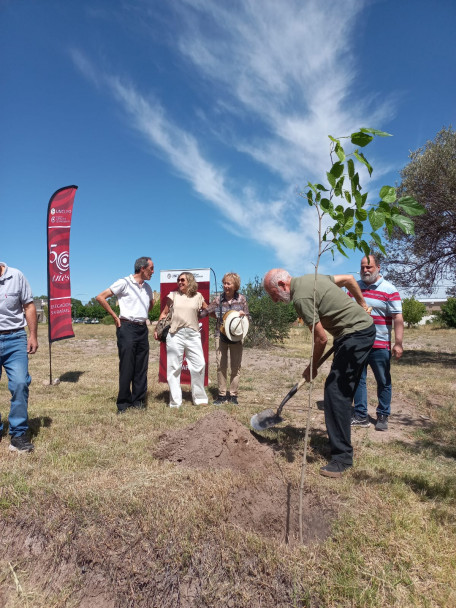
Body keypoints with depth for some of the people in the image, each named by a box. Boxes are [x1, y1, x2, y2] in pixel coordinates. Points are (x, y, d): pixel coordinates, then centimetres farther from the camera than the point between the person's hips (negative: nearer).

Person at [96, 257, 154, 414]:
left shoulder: (147, 287, 14)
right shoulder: (124, 283, -6)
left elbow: (151, 302, 34)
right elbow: (100, 297, -8)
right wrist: (115, 317, -7)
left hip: (142, 329, 6)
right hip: (127, 328, -6)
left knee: (141, 367, 7)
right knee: (126, 367, -2)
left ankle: (138, 401, 18)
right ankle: (123, 403, 10)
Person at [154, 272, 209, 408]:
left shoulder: (198, 296, 9)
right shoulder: (173, 295, 10)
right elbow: (164, 313, 13)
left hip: (193, 334, 0)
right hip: (175, 334, 0)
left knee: (199, 365, -1)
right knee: (174, 367, 3)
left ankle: (199, 398, 16)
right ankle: (175, 401, 14)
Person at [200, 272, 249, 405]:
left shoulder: (241, 299, 0)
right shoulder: (218, 299, 1)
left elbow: (247, 318, 5)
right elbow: (206, 311, 5)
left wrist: (242, 314, -15)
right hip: (221, 335, 0)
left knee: (236, 366, 5)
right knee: (221, 366, 1)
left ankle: (233, 395, 16)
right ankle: (222, 395, 12)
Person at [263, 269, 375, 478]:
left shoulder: (301, 297, -19)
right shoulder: (310, 278, 9)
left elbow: (321, 338, -16)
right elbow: (349, 279, 18)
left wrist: (312, 367, -2)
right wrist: (361, 304, 29)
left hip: (356, 333, -10)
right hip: (363, 327, 10)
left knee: (336, 391, -11)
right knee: (341, 390, 15)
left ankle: (342, 457, -4)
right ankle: (341, 444, 26)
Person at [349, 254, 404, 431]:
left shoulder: (389, 290, -6)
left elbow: (398, 318, -10)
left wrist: (398, 343, -17)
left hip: (380, 345, -4)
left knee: (383, 382, 8)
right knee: (358, 380, 8)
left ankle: (383, 416, 22)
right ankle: (361, 416, 17)